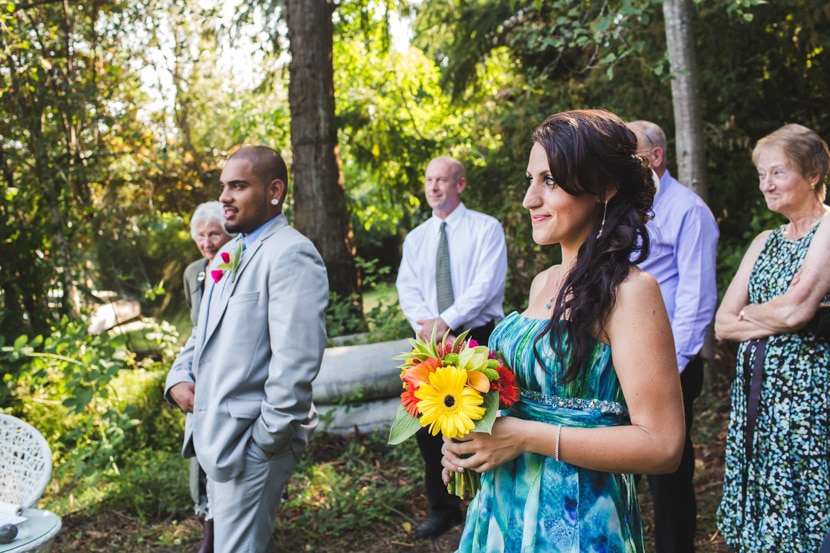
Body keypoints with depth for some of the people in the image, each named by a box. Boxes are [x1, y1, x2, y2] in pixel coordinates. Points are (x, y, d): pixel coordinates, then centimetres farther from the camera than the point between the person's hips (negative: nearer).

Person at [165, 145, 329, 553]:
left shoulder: (290, 255, -17)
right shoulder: (231, 252, 13)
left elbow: (296, 361, -24)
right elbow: (205, 332, 21)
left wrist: (268, 438, -20)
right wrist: (179, 378, 4)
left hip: (251, 442, -9)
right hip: (214, 436, 9)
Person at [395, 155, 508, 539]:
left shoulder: (486, 228, -3)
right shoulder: (416, 238, 12)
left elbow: (487, 284, -14)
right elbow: (408, 289, 3)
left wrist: (445, 322, -21)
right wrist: (426, 324, -16)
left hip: (478, 337, -5)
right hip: (432, 343, 5)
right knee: (428, 424, 7)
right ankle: (443, 507, 23)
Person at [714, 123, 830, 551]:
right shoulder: (765, 242, 14)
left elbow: (795, 307, -20)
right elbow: (723, 324, 7)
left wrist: (749, 312, 0)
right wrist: (781, 318, -9)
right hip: (755, 391, 7)